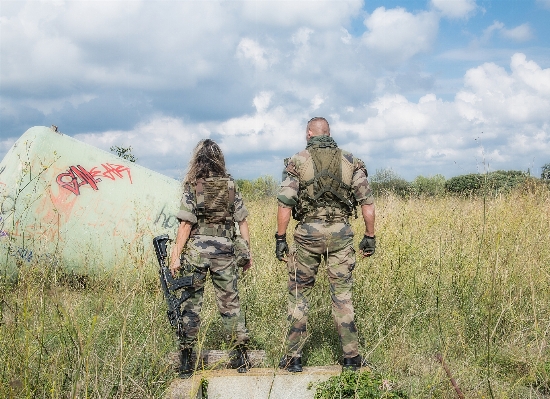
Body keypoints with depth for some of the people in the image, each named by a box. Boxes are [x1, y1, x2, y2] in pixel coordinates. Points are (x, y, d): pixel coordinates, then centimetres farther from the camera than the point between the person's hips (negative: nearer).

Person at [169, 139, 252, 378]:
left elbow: (186, 224, -10)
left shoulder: (193, 187, -5)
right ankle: (241, 357, 13)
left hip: (196, 251, -2)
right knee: (230, 302, 11)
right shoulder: (230, 186, 3)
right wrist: (247, 252, 10)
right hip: (224, 251, 3)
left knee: (191, 304, 5)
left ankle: (186, 362, 8)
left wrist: (176, 255, -6)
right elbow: (242, 221, 3)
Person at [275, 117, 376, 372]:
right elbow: (367, 202, 3)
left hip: (308, 233, -2)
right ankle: (352, 357, 10)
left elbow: (285, 204, -8)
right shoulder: (350, 162, 6)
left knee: (298, 293, 9)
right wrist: (370, 236, 10)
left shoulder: (297, 162, -1)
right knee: (342, 294, 9)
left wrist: (280, 239, -2)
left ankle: (293, 357, 11)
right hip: (341, 233, 2)